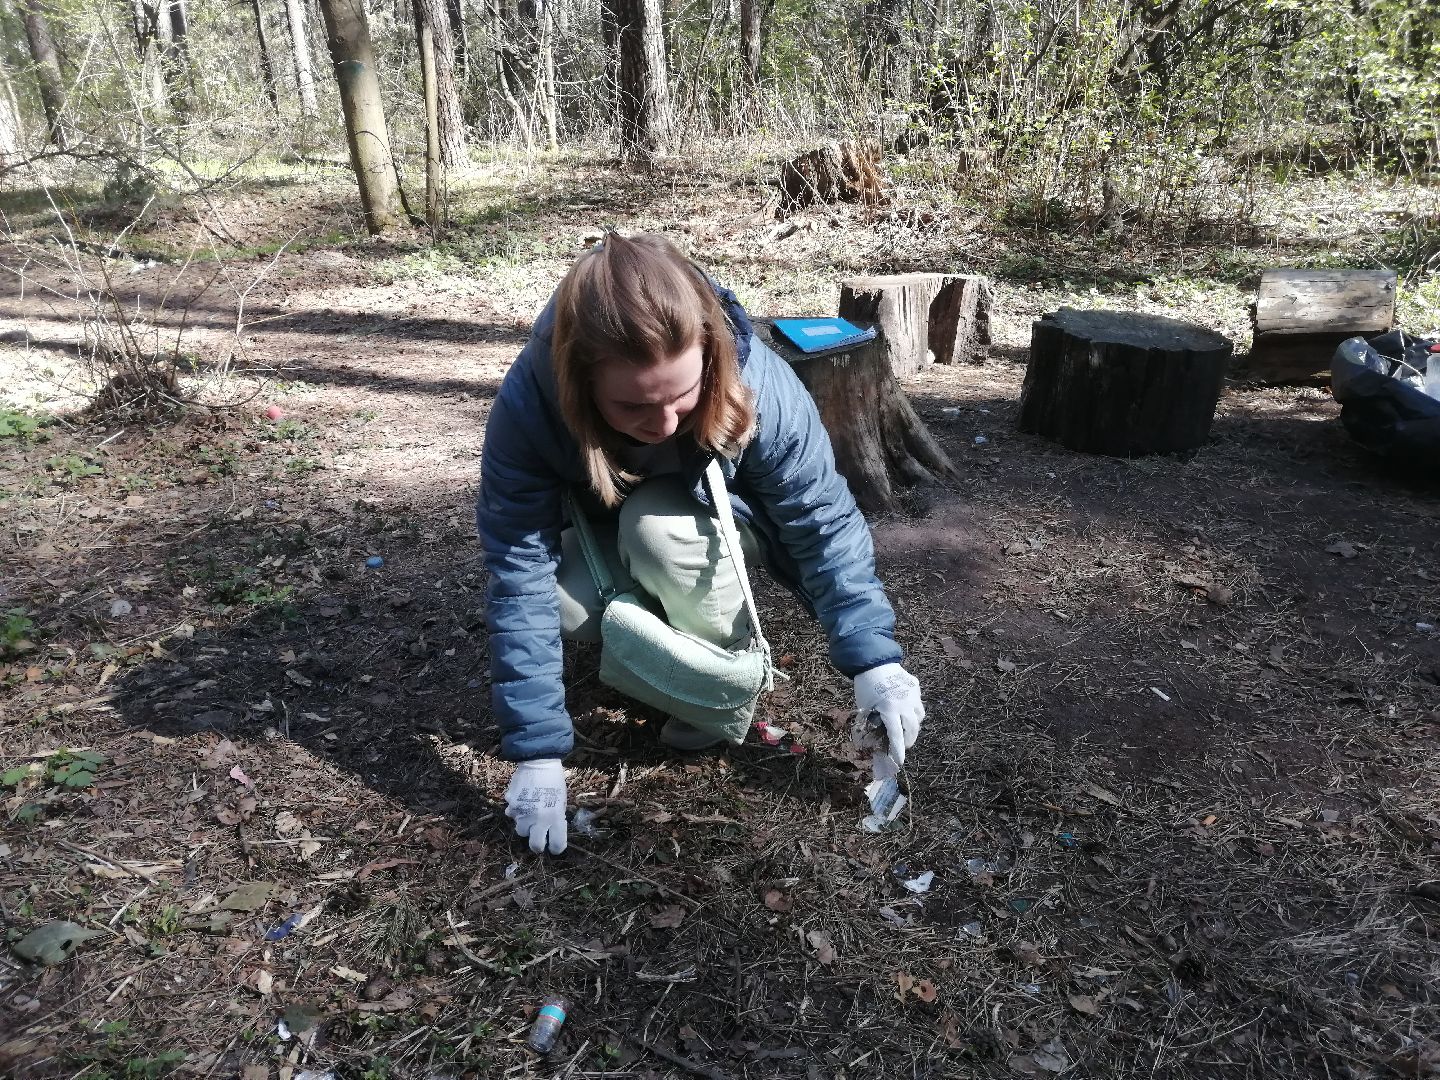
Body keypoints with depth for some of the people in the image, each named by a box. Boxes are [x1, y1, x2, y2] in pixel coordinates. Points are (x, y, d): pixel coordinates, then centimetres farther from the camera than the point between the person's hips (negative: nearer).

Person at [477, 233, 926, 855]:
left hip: (720, 524, -1)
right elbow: (519, 573, -33)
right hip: (607, 535, 1)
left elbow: (824, 522, -25)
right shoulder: (527, 406, -35)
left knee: (657, 526, -35)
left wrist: (873, 660, -33)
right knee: (561, 600, -30)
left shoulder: (757, 384, -35)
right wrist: (537, 750, -34)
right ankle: (659, 621, 3)